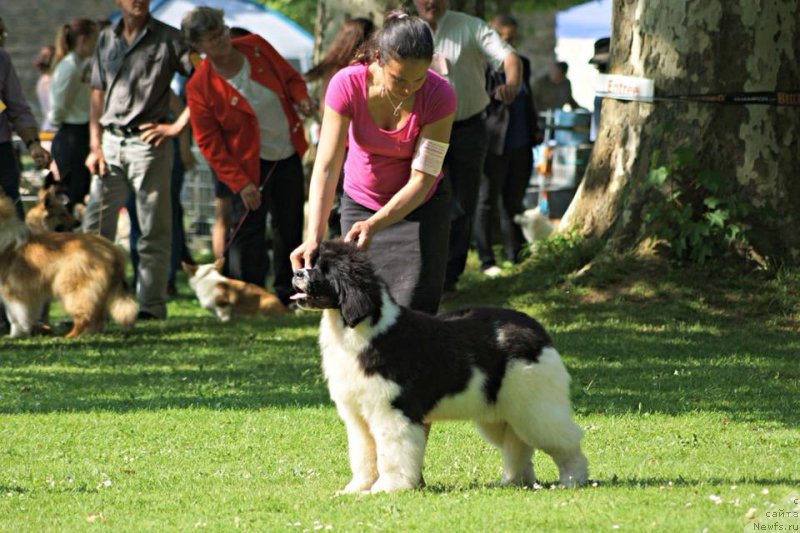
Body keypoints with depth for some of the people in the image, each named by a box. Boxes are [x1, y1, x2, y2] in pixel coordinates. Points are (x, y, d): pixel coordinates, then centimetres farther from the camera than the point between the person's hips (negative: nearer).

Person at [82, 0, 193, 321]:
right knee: (95, 227, 2)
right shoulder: (107, 39, 12)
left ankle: (151, 304, 3)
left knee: (153, 230, 0)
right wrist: (95, 146, 5)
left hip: (148, 142, -4)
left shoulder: (168, 39, -2)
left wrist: (178, 125, -9)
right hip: (110, 142, 4)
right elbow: (97, 95, 13)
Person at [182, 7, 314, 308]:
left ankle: (286, 294, 24)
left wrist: (301, 99, -15)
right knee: (249, 229, -10)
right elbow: (209, 144, -16)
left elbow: (290, 77, 8)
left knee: (290, 226, 11)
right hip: (250, 164, -5)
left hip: (289, 155, 5)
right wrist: (239, 183, -20)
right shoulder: (200, 87, -19)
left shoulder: (255, 47, -7)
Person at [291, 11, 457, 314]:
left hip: (418, 206, -1)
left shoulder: (439, 96, -27)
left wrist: (374, 225, -39)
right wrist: (314, 238, -41)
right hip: (360, 202, 1)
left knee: (413, 314, -10)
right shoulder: (347, 85, -26)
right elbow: (326, 167, -29)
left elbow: (422, 178, -25)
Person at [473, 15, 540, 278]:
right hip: (494, 145, -7)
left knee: (513, 202, 13)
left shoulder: (522, 64, 12)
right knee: (488, 202, 3)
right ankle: (486, 261, 9)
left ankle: (515, 255, 21)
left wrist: (534, 131, 18)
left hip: (520, 146, 7)